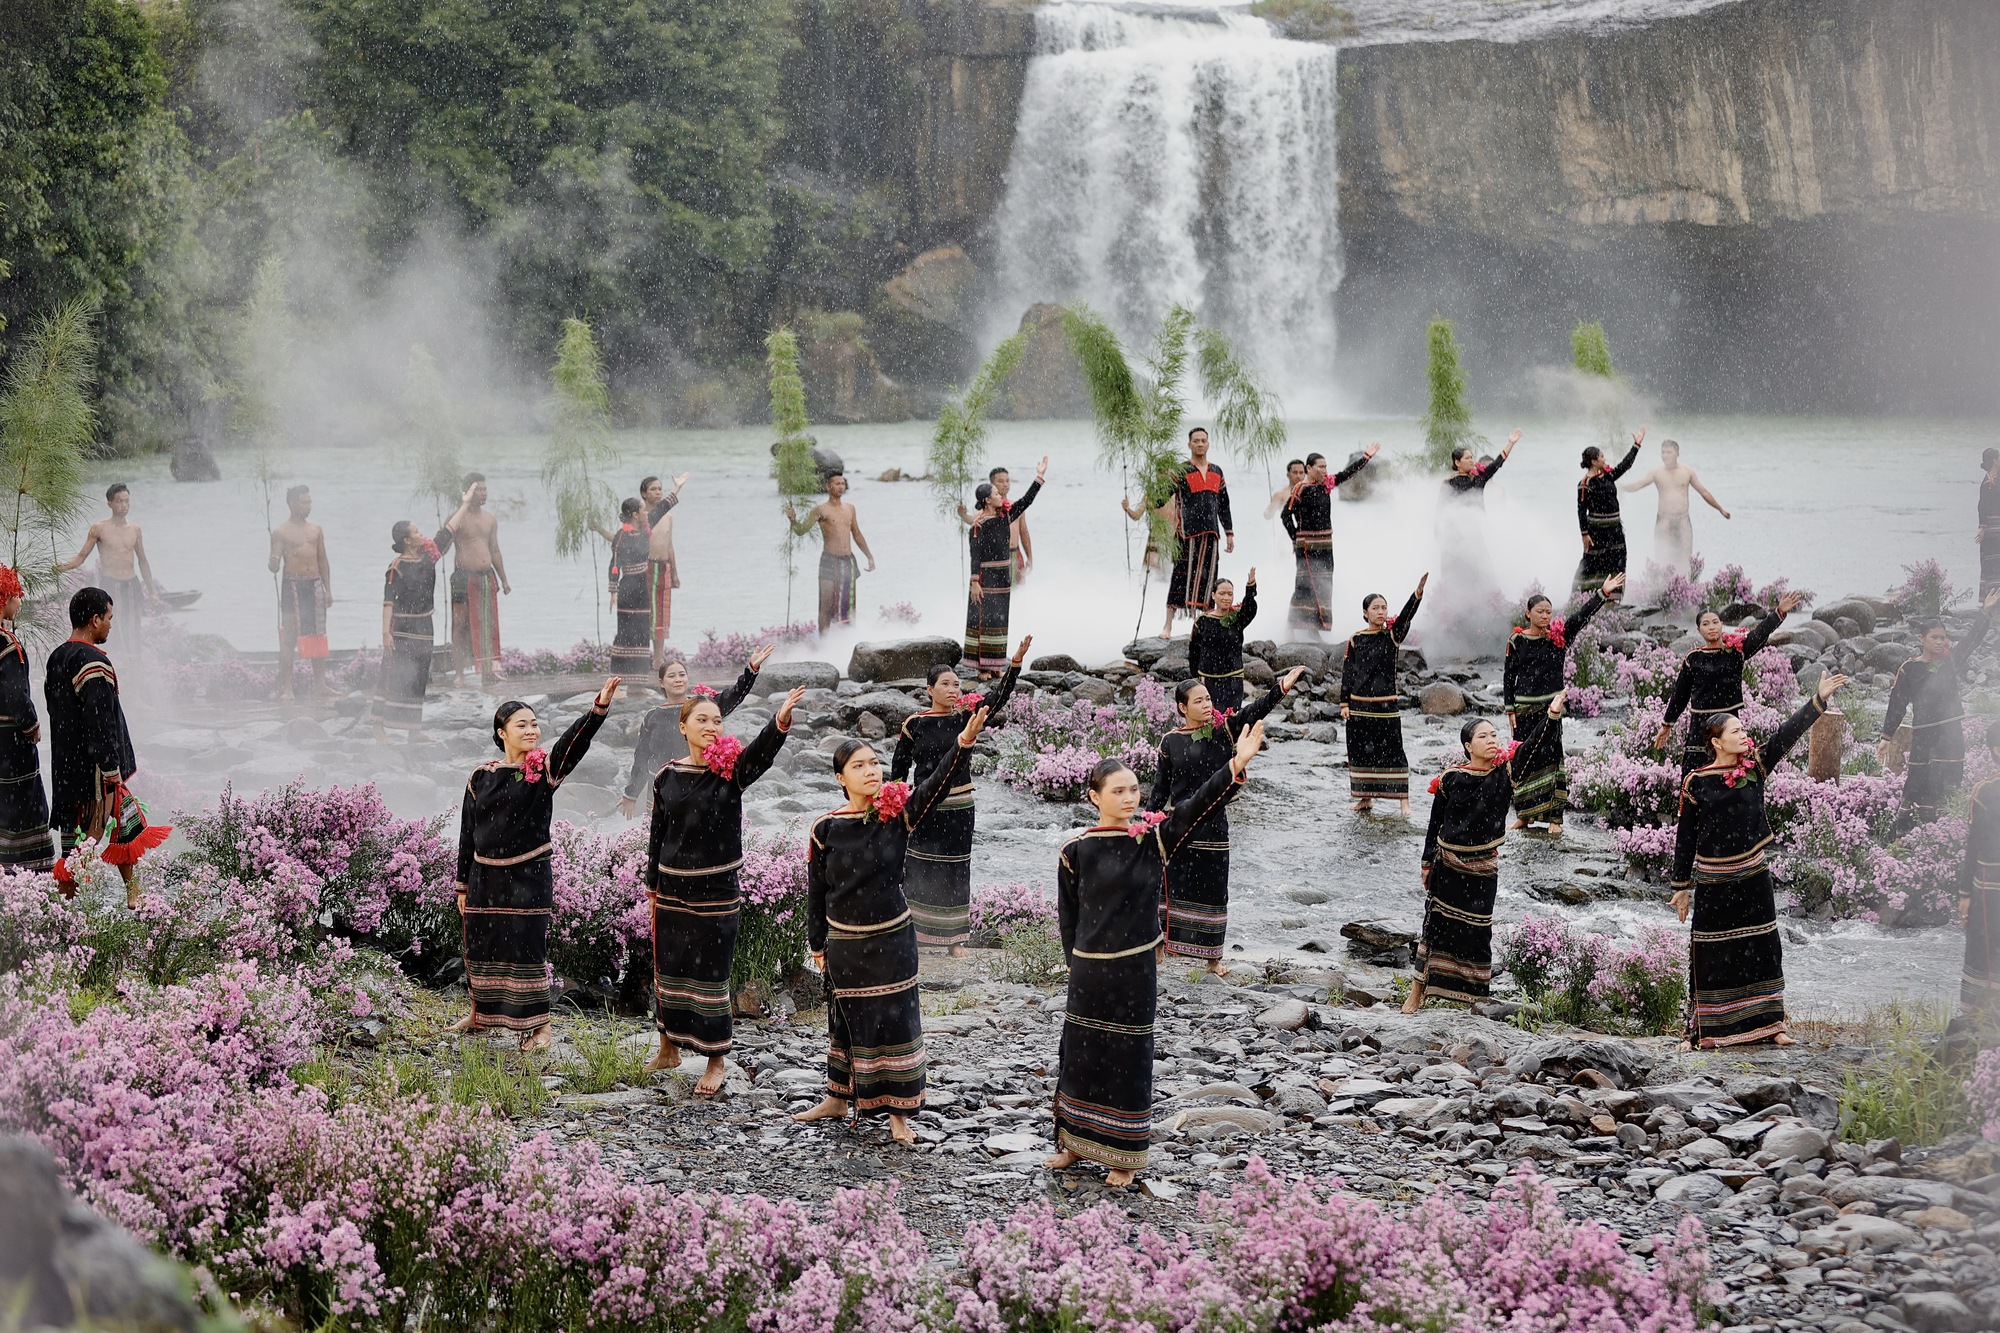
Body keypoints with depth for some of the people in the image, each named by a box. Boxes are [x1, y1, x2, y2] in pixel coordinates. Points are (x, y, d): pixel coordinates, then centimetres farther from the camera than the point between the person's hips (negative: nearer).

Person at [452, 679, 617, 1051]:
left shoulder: (544, 769, -5)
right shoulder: (481, 777, 3)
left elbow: (575, 742, -24)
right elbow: (467, 833, 8)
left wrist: (599, 707, -40)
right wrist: (463, 885, 9)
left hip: (529, 875, -3)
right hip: (485, 876, 3)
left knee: (527, 948, -4)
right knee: (482, 947, 13)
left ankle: (539, 1026, 6)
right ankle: (481, 1013, 33)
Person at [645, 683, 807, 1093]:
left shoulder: (731, 770, -8)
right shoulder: (667, 777, 1)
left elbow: (762, 752, -30)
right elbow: (656, 835, 9)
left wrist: (781, 720, -50)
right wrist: (652, 887, 10)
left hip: (716, 891, -3)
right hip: (672, 890, 3)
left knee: (711, 973, 1)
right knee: (668, 967, 14)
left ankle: (716, 1061, 14)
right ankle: (669, 1048, 33)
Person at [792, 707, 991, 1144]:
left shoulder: (897, 814, -9)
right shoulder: (825, 829, -7)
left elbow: (934, 785, -26)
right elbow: (816, 890, 2)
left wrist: (963, 744, -42)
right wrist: (817, 944, 6)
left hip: (892, 939, -1)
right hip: (844, 941, 1)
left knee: (896, 1021, 2)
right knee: (846, 1020, 14)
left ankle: (898, 1113, 12)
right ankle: (837, 1099, 33)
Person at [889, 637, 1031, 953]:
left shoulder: (965, 716, -2)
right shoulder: (914, 724, -4)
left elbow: (998, 697, -13)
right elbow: (899, 767, 3)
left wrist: (1017, 660, -25)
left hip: (959, 808, 1)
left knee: (955, 872, 7)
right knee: (919, 869, 6)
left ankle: (955, 938, 17)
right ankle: (910, 931, 18)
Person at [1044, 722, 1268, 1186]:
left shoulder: (1152, 838, -5)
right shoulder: (1076, 851, -3)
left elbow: (1197, 807, -18)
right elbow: (1067, 914, 5)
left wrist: (1236, 765, -30)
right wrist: (1077, 964, 2)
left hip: (1134, 969, -1)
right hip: (1089, 969, 1)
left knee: (1129, 1058, 5)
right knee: (1080, 1053, 11)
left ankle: (1123, 1156, 17)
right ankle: (1077, 1142, 29)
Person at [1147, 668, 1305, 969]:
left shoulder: (1223, 730, -3)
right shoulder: (1170, 742, -1)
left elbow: (1253, 712, -19)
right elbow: (1160, 788, 5)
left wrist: (1281, 688, -35)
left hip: (1213, 825, 0)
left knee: (1212, 889, 7)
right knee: (1172, 886, 5)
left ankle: (1212, 957, 19)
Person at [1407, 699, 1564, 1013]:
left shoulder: (1504, 771, -6)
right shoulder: (1450, 778, -8)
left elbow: (1530, 743, -21)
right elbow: (1435, 824, 1)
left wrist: (1551, 715, -35)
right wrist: (1428, 862, 4)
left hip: (1481, 869, 1)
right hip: (1447, 865, -1)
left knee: (1477, 931, 5)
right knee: (1436, 924, 7)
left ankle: (1472, 995, 17)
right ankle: (1418, 990, 19)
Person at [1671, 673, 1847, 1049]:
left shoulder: (1755, 766, 0)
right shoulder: (1696, 783, -8)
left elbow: (1788, 733, -7)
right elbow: (1685, 838, -1)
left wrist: (1820, 698, -16)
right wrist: (1682, 887, 2)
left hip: (1752, 876, 3)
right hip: (1712, 881, -3)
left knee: (1763, 950, 8)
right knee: (1709, 957, 2)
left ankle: (1768, 1023, 19)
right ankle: (1700, 1030, 11)